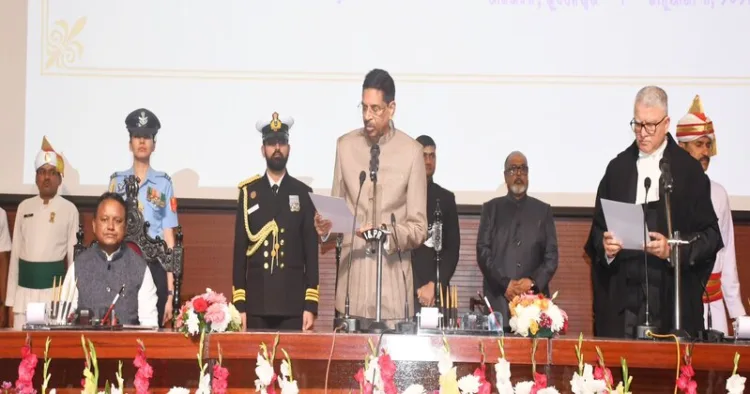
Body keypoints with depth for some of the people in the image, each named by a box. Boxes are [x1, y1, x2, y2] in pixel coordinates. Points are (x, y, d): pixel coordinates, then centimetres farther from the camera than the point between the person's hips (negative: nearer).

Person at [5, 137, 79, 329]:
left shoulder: (69, 209, -1)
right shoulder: (24, 207, 8)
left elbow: (74, 256, 3)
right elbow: (15, 253, 10)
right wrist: (10, 299, 8)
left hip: (54, 287, -3)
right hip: (24, 288, 3)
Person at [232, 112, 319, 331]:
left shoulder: (303, 193, 5)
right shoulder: (249, 192, 5)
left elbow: (311, 252, 3)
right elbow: (239, 250, 4)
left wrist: (311, 304, -4)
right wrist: (239, 304, -2)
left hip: (293, 301, 0)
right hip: (257, 300, 0)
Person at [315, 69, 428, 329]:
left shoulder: (411, 152, -5)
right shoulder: (345, 145, 5)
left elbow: (419, 229, -2)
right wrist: (326, 225, -9)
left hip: (393, 278, -2)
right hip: (351, 272, 2)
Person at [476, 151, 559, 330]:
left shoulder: (543, 210, 15)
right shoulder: (491, 208, 12)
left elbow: (552, 256, 9)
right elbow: (483, 252, 4)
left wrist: (533, 282, -8)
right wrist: (505, 284, -8)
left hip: (535, 299, 1)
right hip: (498, 300, 0)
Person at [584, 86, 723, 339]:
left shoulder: (690, 171, 2)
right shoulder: (617, 168, 11)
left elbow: (711, 236, 1)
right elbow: (598, 228, 14)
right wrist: (605, 245, -7)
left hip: (672, 297, -2)